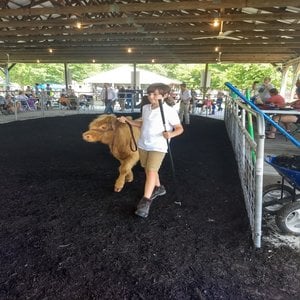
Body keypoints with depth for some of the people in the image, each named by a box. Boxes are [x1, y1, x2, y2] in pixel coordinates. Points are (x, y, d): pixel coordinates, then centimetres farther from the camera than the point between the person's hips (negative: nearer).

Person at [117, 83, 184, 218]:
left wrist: (171, 134, -31)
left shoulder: (170, 111, -13)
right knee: (148, 170, 18)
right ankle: (158, 188, 41)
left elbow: (180, 128, -10)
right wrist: (127, 120, 8)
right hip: (143, 145, 7)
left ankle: (145, 201, -11)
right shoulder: (145, 108, 6)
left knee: (151, 171, -14)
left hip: (158, 147, -7)